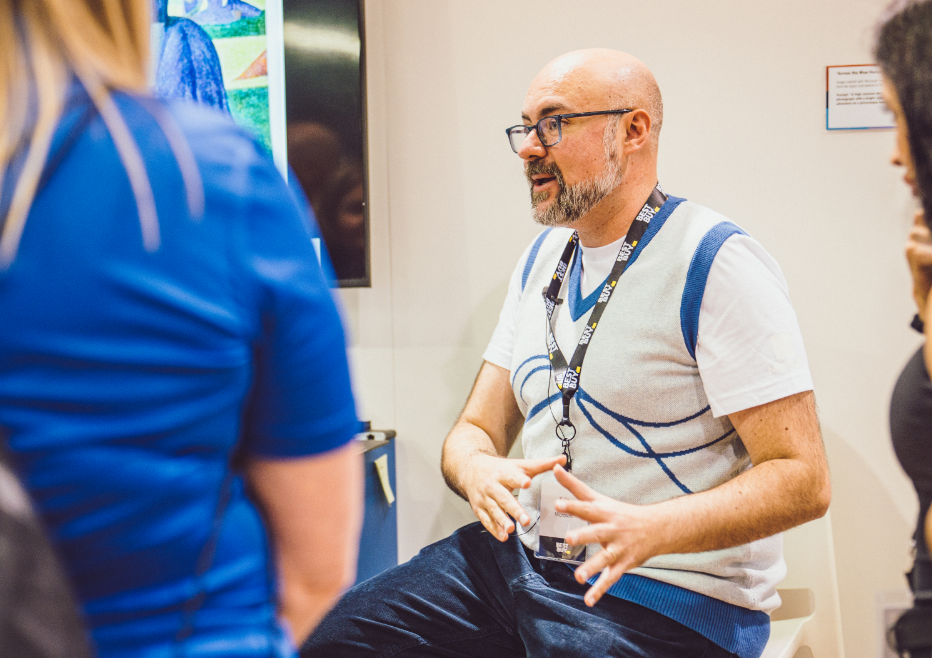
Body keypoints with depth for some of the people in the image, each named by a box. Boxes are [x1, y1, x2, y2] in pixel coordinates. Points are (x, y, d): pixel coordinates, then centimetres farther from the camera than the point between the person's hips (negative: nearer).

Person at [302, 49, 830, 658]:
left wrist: (649, 529, -31)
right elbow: (477, 429, 13)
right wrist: (478, 470, -12)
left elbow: (803, 480, -17)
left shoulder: (717, 263, -12)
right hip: (519, 557, 7)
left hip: (667, 600, -6)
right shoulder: (541, 260, 13)